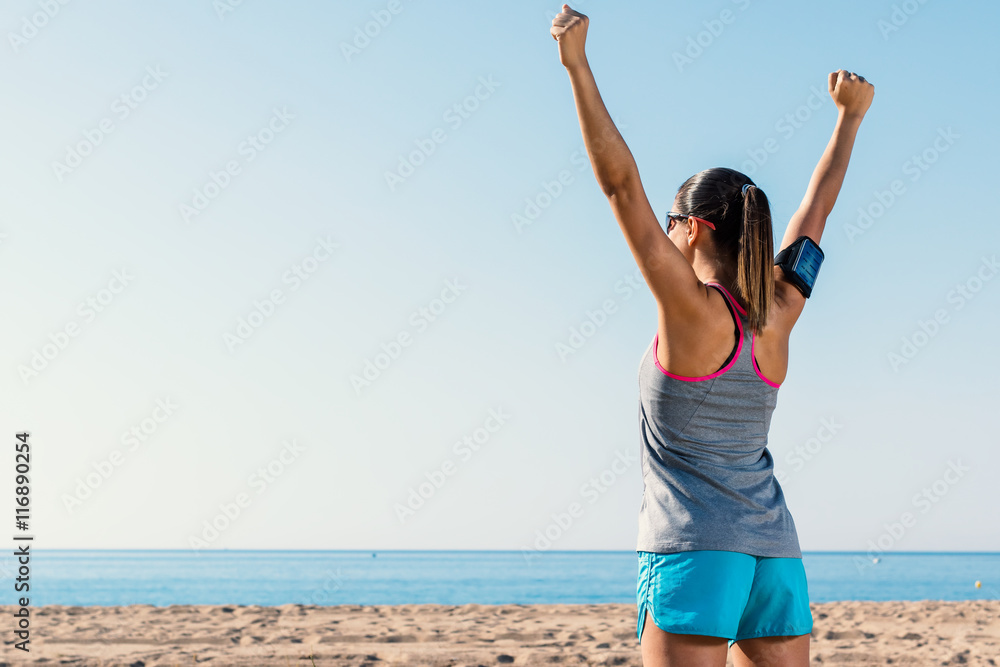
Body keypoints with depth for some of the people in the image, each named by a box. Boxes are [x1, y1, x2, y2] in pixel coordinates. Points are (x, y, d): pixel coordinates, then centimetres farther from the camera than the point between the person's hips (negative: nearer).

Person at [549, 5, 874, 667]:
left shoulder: (692, 308, -8)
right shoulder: (777, 314, 8)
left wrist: (578, 67, -12)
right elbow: (817, 206, 22)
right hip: (775, 555, 7)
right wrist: (851, 115, 35)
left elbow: (621, 182, -12)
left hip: (692, 551, -7)